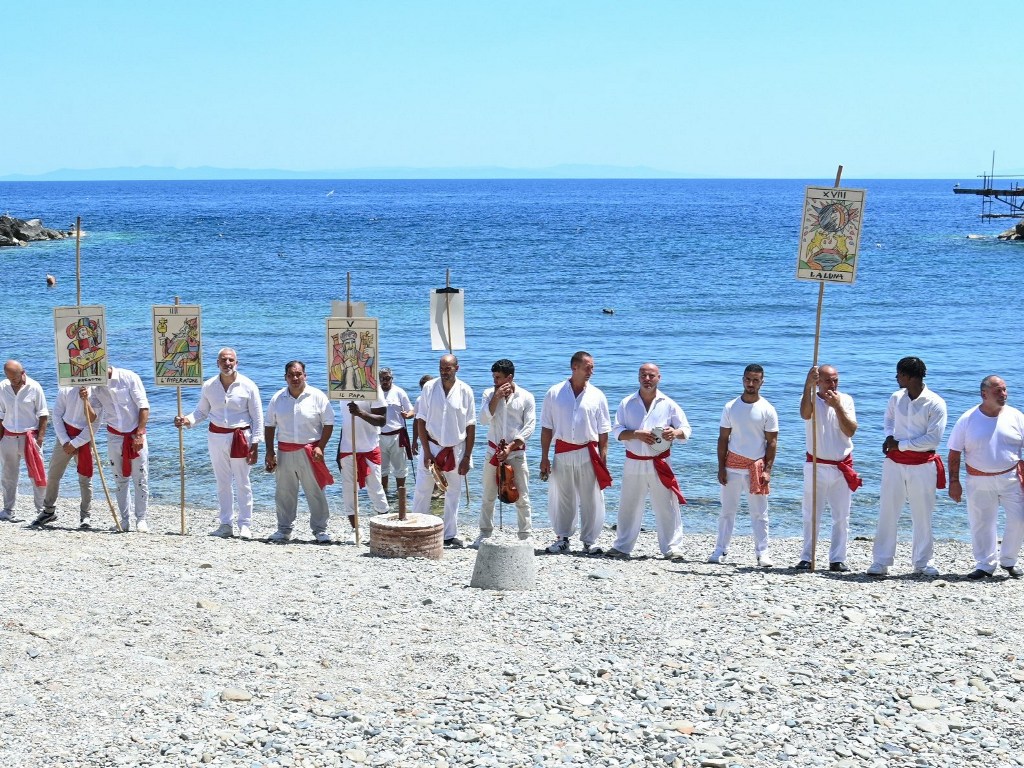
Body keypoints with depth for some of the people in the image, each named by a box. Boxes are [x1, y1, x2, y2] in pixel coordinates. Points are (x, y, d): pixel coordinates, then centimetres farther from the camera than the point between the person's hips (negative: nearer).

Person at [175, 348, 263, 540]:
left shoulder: (248, 386, -4)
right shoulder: (209, 386, 4)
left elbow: (257, 418, -2)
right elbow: (201, 411, 12)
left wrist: (255, 445, -7)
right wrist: (188, 420, -9)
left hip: (240, 437, -3)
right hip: (216, 437, 3)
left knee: (242, 483, 0)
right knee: (222, 483, 8)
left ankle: (245, 525, 6)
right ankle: (225, 524, 15)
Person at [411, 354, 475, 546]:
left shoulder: (465, 391, -3)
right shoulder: (429, 387, -5)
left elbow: (471, 426, 0)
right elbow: (421, 421, -3)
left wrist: (467, 457, -4)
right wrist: (426, 452, -9)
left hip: (455, 449, 1)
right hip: (432, 446, -1)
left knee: (453, 494, 8)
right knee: (422, 491, -2)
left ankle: (450, 535, 16)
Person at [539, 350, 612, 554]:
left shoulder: (597, 396, 2)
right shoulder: (554, 393, 2)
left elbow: (603, 432, 5)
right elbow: (547, 428, 4)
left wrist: (603, 461, 0)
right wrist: (544, 458, 1)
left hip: (588, 455, 0)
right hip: (562, 453, 0)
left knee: (591, 499, 1)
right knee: (561, 499, 8)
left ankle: (590, 541, 11)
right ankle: (563, 538, 22)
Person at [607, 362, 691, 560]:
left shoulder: (668, 404, 5)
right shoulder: (627, 403, 6)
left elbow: (687, 431, 6)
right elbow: (617, 431, 1)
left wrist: (675, 433, -17)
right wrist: (636, 434, -16)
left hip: (660, 464, -1)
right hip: (633, 464, 1)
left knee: (666, 507, -2)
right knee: (628, 507, 7)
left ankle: (672, 548, 3)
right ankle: (622, 546, 17)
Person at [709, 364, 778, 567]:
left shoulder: (767, 410, -1)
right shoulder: (730, 407, 3)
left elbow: (772, 441, -1)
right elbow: (723, 439, 5)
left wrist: (767, 470, -8)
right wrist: (721, 467, -1)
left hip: (757, 467, -1)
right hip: (733, 465, 1)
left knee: (759, 512, 1)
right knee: (727, 510, 6)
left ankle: (762, 552, 5)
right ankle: (721, 550, 12)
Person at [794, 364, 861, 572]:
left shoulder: (845, 400, 4)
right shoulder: (810, 399, -4)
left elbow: (850, 431, -7)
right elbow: (805, 414, -29)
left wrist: (837, 406, -17)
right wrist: (808, 385, -41)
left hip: (843, 467, 3)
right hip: (816, 466, -3)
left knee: (842, 517, 5)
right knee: (811, 515, 0)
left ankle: (837, 559, 11)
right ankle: (806, 558, 5)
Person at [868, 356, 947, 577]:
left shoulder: (935, 404, -10)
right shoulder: (896, 398, 4)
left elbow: (933, 439, -14)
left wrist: (900, 444, -14)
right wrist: (889, 436, 2)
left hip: (922, 464, -4)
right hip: (894, 462, 4)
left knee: (923, 515, 4)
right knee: (887, 511, 2)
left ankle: (923, 562, 15)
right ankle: (881, 561, 7)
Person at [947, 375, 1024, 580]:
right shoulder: (967, 420, -2)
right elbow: (954, 454, 1)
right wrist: (954, 482, -4)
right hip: (979, 482, -1)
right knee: (981, 524, 4)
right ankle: (985, 565, 19)